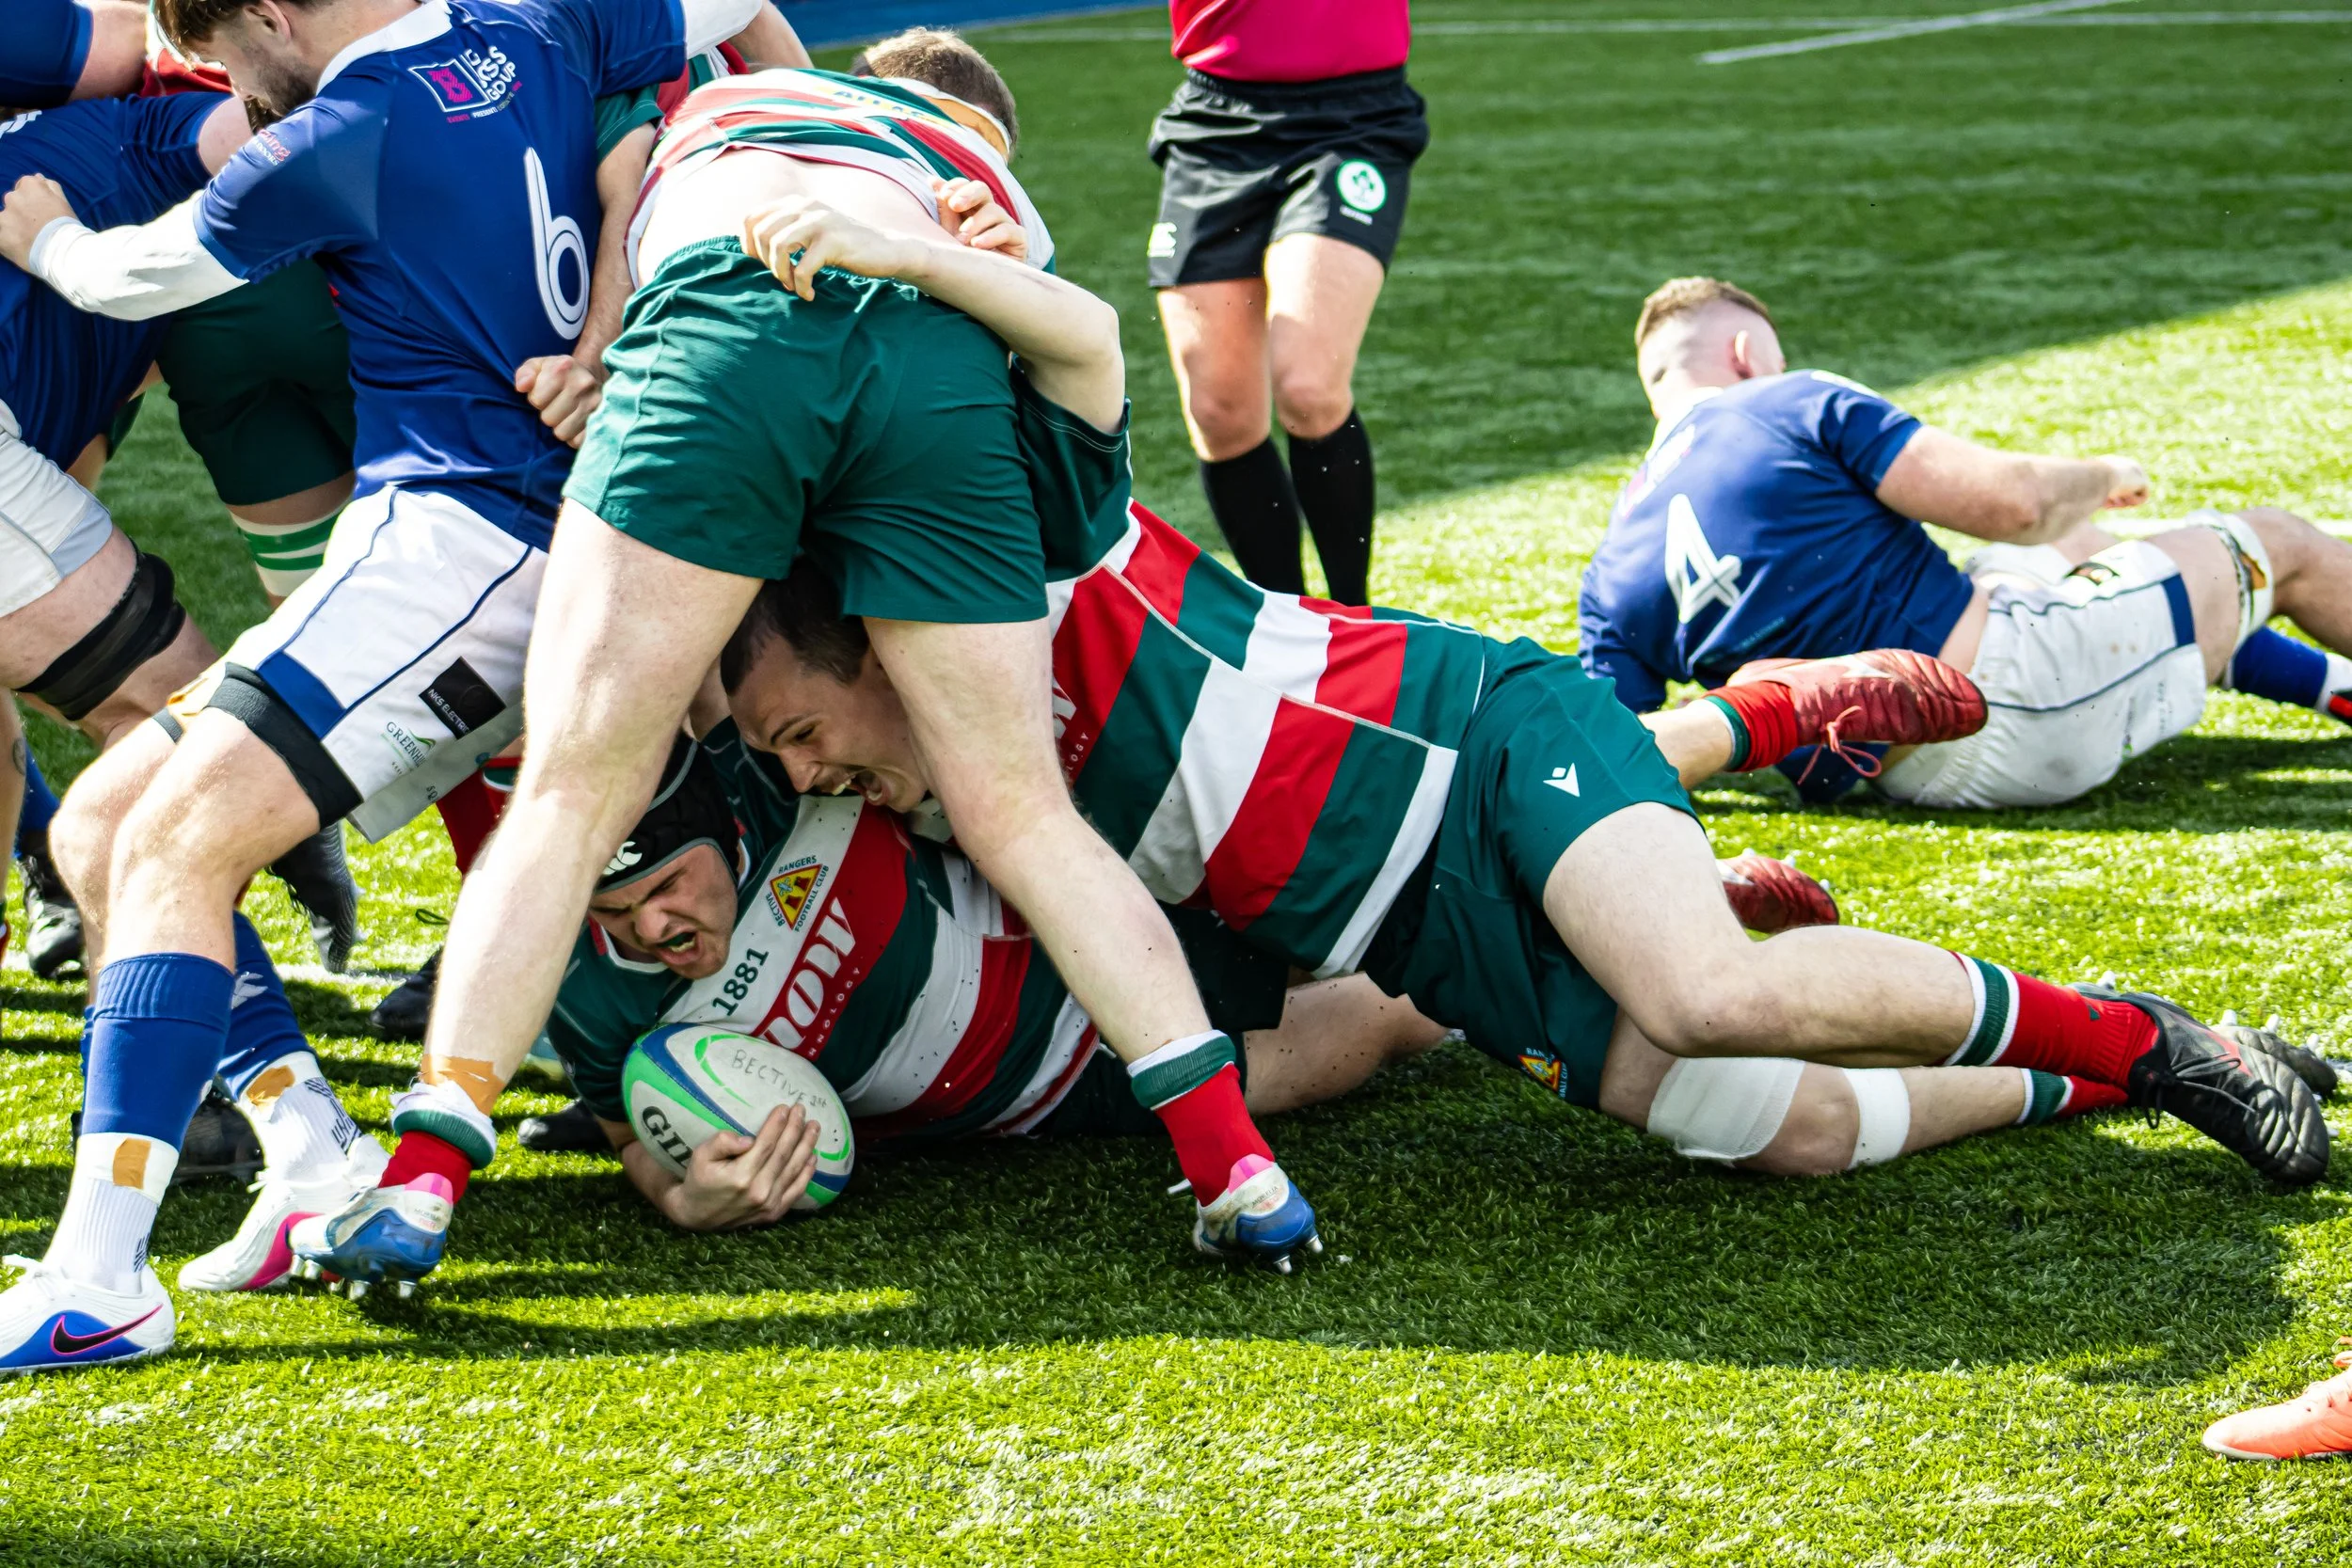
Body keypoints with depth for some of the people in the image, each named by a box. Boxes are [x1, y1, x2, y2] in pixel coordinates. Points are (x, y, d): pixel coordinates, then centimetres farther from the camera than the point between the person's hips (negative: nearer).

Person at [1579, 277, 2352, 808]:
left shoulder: (1612, 577, 3)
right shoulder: (1796, 405, -11)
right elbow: (2011, 499, -18)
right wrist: (2101, 477, 4)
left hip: (1913, 772, 7)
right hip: (2011, 687, -7)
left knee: (2067, 541, 37)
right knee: (2275, 544, 17)